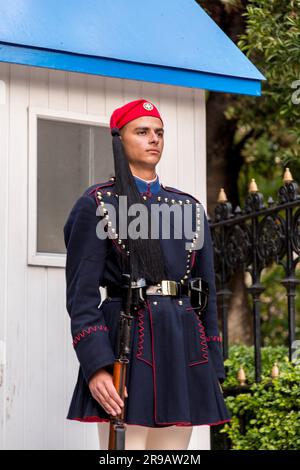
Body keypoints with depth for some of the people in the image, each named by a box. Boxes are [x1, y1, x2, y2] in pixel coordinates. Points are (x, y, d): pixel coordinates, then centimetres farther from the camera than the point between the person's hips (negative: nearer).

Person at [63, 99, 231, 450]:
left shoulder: (189, 207, 16)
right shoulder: (97, 204, 2)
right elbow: (81, 295, -5)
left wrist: (213, 369, 11)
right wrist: (96, 366, -16)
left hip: (183, 346, 5)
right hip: (128, 342, -5)